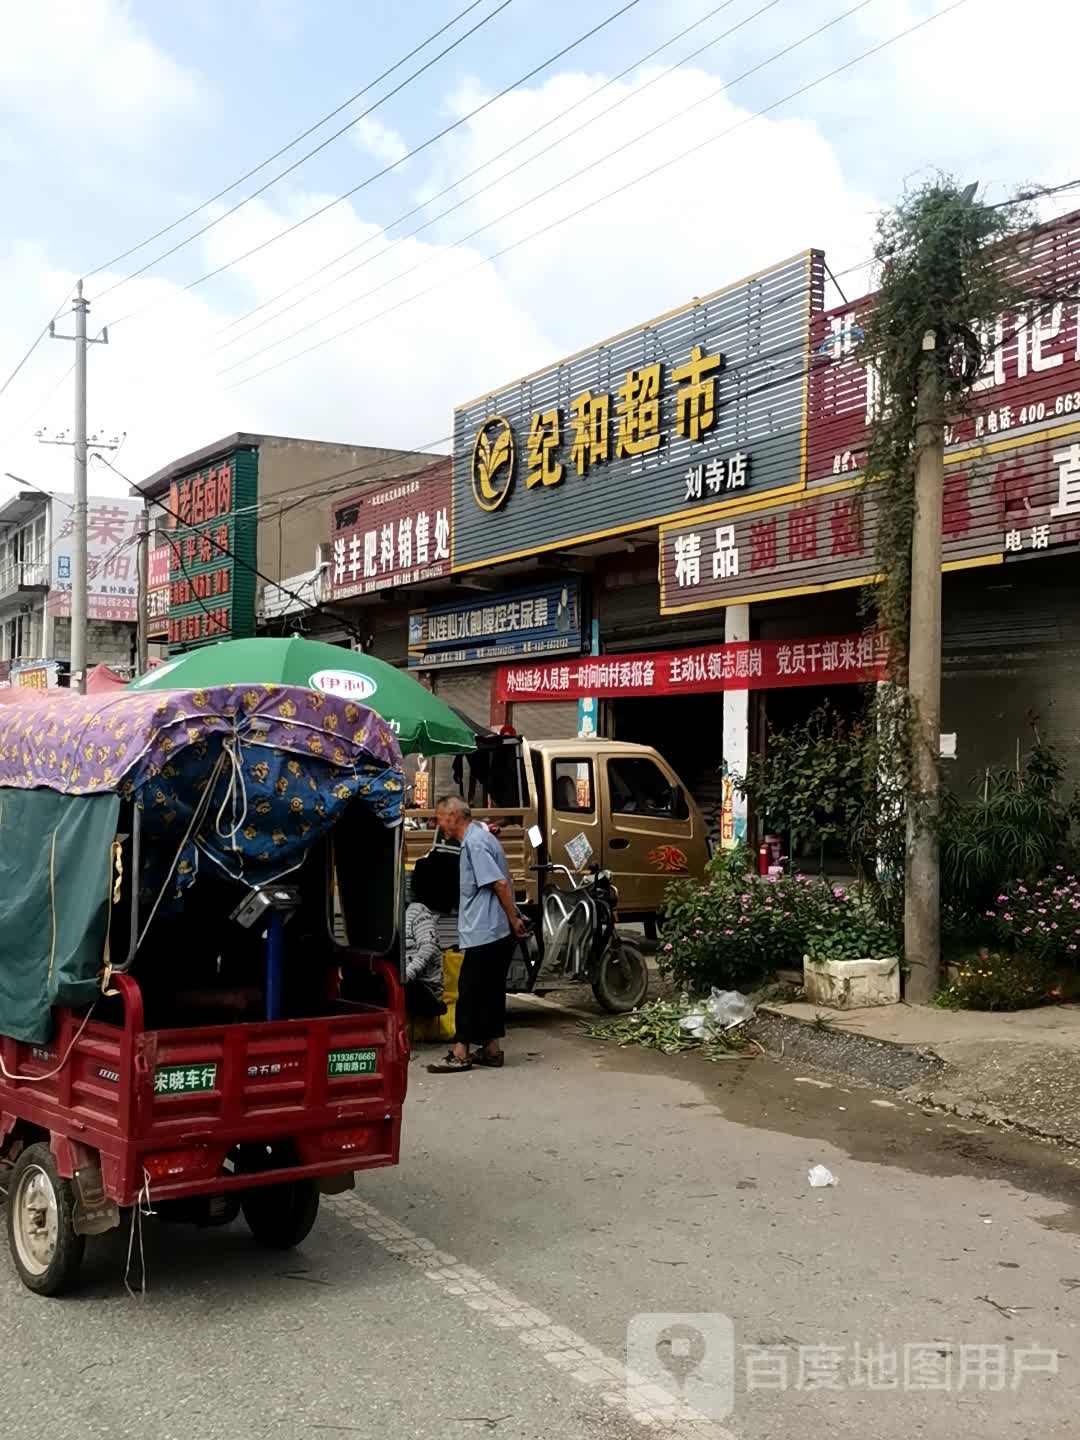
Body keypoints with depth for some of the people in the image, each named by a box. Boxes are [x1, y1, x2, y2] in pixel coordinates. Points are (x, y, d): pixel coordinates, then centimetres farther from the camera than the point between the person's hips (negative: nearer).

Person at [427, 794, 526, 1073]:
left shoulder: (475, 843, -16)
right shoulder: (478, 838, 16)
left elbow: (500, 884, -21)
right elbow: (502, 882, 19)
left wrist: (514, 919, -15)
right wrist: (513, 919, 19)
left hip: (482, 934, -10)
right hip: (496, 932, 10)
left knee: (469, 991, -4)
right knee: (490, 991, 13)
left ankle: (461, 1054, -1)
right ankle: (491, 1049, 18)